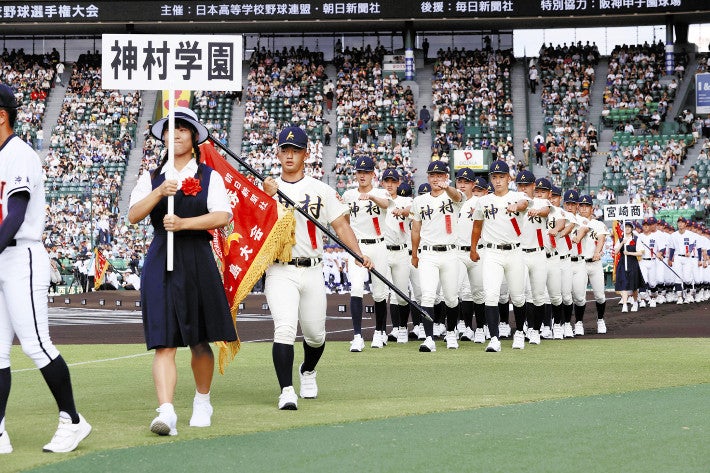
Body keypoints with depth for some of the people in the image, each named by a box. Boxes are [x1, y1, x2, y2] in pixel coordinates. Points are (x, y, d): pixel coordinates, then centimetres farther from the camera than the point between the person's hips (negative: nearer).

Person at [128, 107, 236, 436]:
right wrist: (159, 193, -16)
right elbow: (133, 215, -1)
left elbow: (222, 216, -8)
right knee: (164, 343, -11)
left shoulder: (209, 177, 6)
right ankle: (166, 412, -19)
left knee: (200, 341, 10)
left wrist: (184, 223, -19)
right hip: (161, 262, 0)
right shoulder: (152, 178, 11)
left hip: (198, 260, 0)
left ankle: (202, 402, 31)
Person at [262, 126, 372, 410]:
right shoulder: (267, 189, 8)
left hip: (311, 271, 2)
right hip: (280, 271, -2)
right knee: (284, 328, -19)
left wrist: (359, 254, -11)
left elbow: (341, 225, 3)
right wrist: (268, 197, -15)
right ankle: (286, 391, -20)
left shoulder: (321, 190, 8)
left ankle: (308, 371, 40)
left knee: (315, 333, 9)